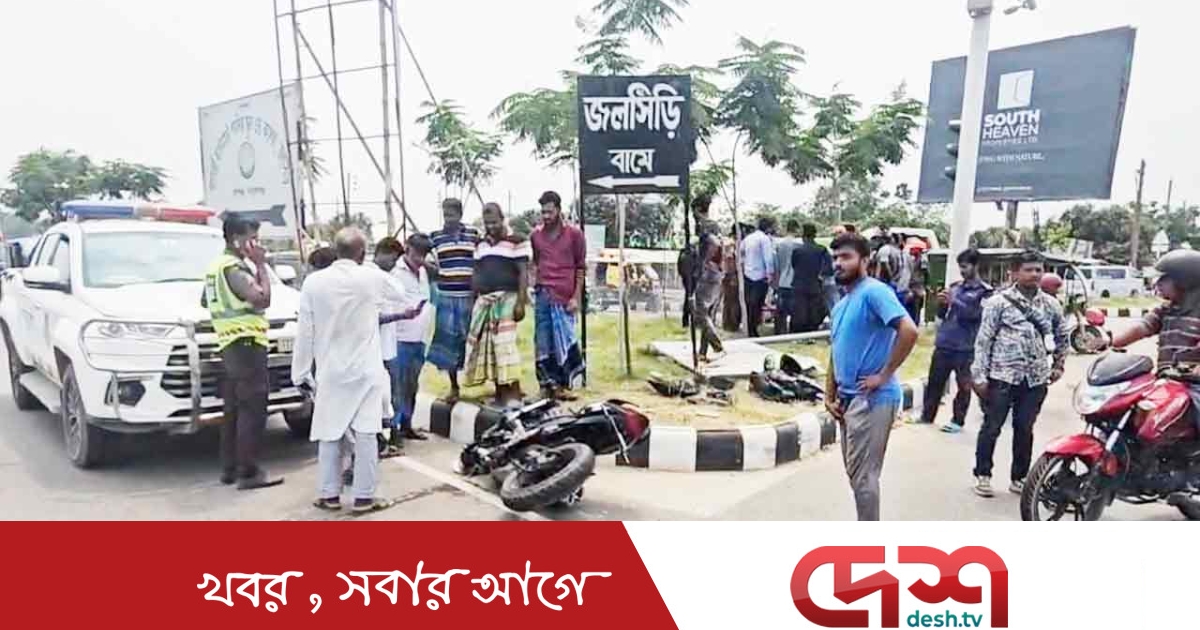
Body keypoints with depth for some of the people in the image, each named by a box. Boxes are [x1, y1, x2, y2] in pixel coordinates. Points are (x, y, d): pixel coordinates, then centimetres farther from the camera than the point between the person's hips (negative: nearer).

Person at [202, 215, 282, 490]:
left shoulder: (217, 264, 18)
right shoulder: (234, 267, -14)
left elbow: (205, 301, 30)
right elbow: (262, 298, -24)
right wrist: (260, 265, -16)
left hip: (228, 344, 10)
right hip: (246, 343, -10)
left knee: (234, 410, 14)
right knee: (253, 409, -9)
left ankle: (229, 468, 19)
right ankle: (249, 472, -8)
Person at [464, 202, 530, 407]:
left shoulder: (515, 241, -3)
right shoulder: (480, 244, 16)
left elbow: (523, 273, -7)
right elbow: (476, 274, 19)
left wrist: (520, 302, -14)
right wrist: (474, 302, 14)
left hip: (506, 299, -6)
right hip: (483, 301, 7)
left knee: (504, 345, -13)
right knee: (485, 346, 5)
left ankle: (514, 394, -9)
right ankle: (500, 393, 13)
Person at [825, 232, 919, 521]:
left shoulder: (874, 292, -13)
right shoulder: (841, 305, 16)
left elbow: (909, 331, -26)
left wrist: (884, 374, -20)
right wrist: (830, 396, 12)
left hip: (871, 399, -10)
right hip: (849, 399, 10)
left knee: (863, 475, -4)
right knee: (855, 473, 17)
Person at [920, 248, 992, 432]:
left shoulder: (984, 291, -3)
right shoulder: (955, 286, 12)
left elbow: (976, 313, -18)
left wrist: (954, 301, -21)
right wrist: (942, 303, -5)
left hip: (965, 347, -5)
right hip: (944, 344, 5)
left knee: (964, 385, 5)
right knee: (934, 381, 10)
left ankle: (958, 420, 16)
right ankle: (927, 415, 21)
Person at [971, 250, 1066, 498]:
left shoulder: (1051, 305, 8)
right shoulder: (999, 301, -5)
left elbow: (1061, 337, 24)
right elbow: (983, 340, -6)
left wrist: (1058, 365, 16)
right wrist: (979, 375, -10)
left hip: (1036, 379, 4)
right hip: (1003, 376, -4)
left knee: (1024, 429, 11)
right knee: (992, 426, 1)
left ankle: (1019, 478, 23)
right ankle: (983, 475, 13)